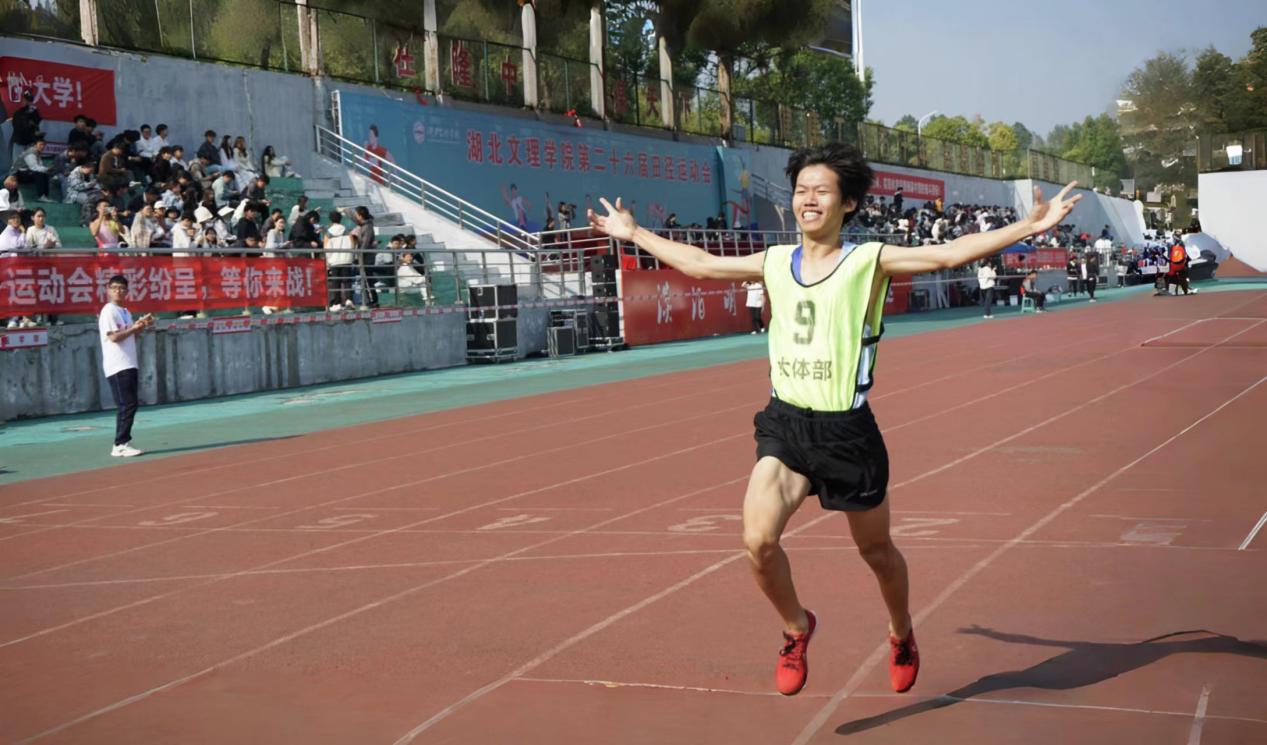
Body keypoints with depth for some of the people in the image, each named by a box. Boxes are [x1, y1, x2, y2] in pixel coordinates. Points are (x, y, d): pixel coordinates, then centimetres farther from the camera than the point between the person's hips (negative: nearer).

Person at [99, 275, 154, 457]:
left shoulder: (125, 312, 17)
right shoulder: (108, 311, -9)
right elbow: (114, 337, -18)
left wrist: (142, 326, 7)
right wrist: (134, 327, -14)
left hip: (129, 365, 9)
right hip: (117, 367, -9)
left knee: (130, 405, 9)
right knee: (127, 405, -11)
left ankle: (123, 444, 13)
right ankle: (120, 445, -8)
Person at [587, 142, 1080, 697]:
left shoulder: (869, 262, -5)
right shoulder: (774, 263, 8)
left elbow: (950, 253, -14)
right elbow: (697, 263, 20)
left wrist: (1029, 227, -24)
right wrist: (633, 233, 25)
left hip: (847, 430, -3)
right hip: (784, 424, 3)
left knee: (876, 550, 14)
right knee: (758, 541, -15)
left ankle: (902, 636, 45)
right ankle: (796, 627, 15)